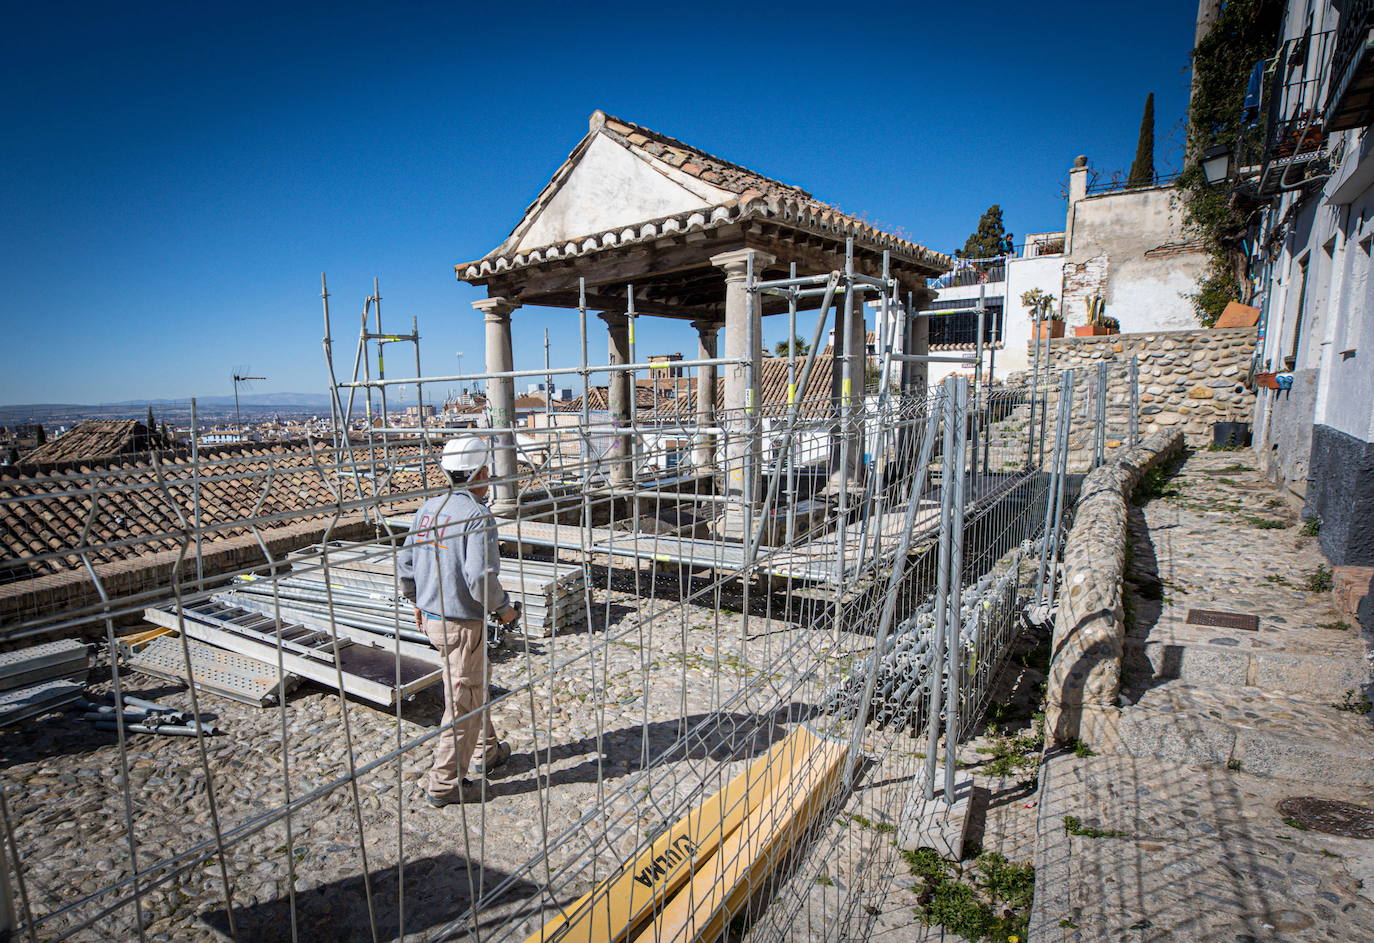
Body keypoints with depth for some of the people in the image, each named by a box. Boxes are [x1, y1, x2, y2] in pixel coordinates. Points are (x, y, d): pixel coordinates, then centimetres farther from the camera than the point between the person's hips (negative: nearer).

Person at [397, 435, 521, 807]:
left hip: (431, 616, 9)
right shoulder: (477, 515, -21)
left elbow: (405, 563, 10)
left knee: (475, 681, 25)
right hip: (463, 622, -9)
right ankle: (445, 783, 19)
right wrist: (503, 607, -9)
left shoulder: (428, 508, 4)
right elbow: (480, 578, -27)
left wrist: (418, 602, 24)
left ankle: (488, 750, 41)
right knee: (463, 702, 6)